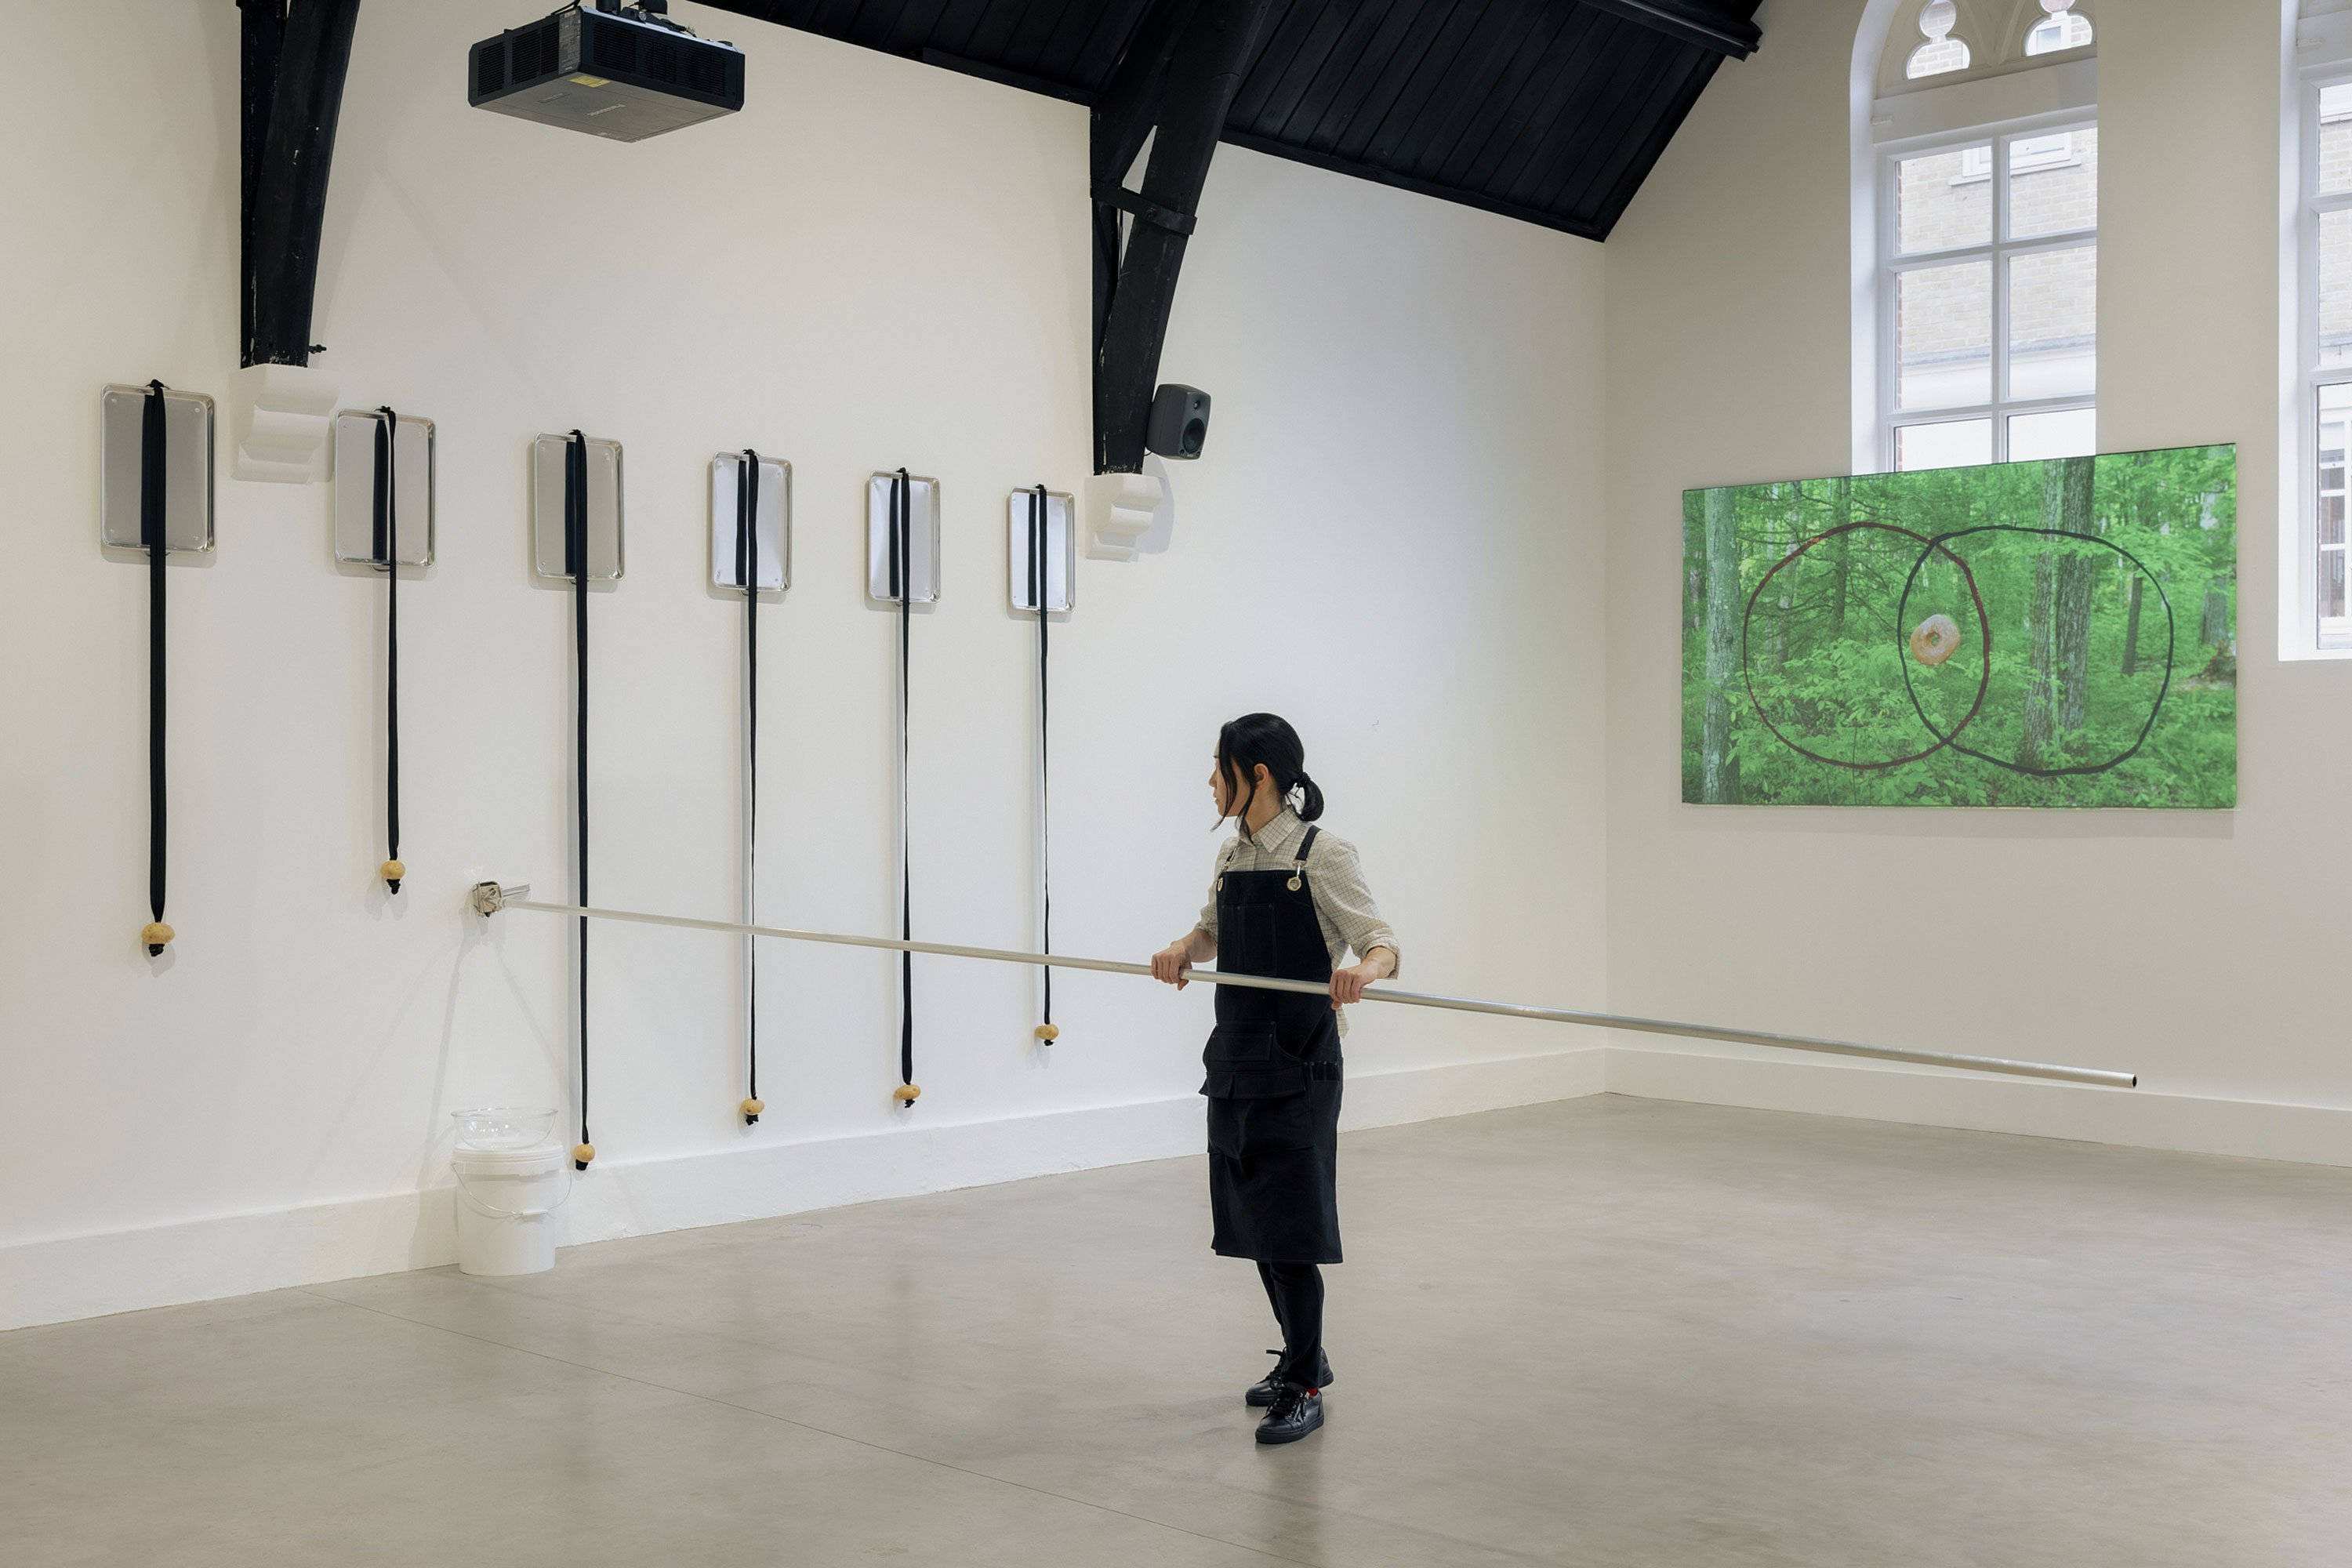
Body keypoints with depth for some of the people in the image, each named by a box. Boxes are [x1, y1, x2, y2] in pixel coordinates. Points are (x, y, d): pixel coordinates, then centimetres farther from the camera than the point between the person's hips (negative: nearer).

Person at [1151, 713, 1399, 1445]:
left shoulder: (1322, 856, -11)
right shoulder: (1233, 855, 10)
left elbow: (1383, 944, -14)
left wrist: (1363, 969, -37)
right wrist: (1183, 948, 1)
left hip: (1298, 1064, -7)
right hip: (1237, 1057, 7)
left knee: (1289, 1228, -6)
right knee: (1251, 1220, 13)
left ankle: (1304, 1390, 4)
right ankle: (1303, 1356, 29)